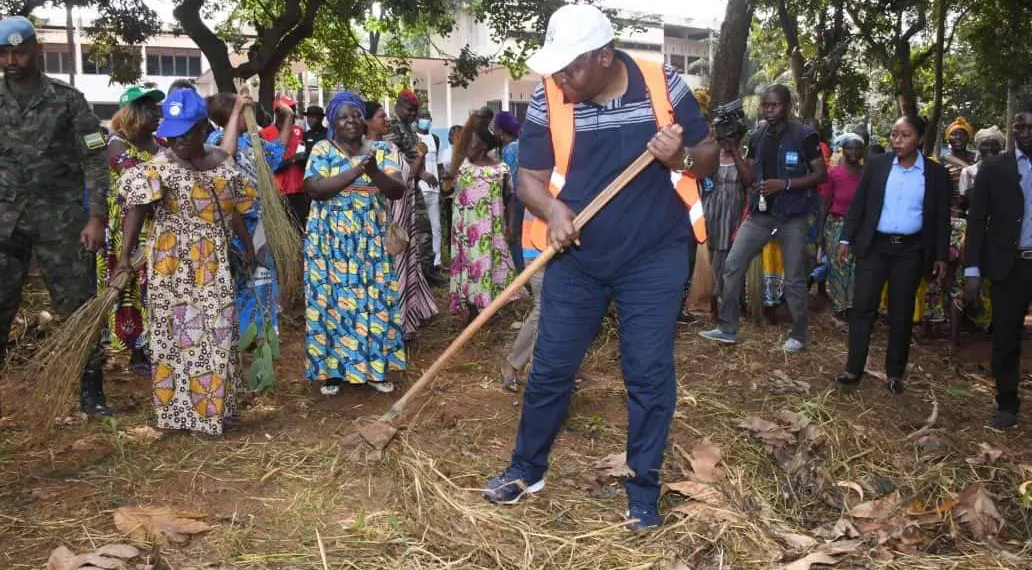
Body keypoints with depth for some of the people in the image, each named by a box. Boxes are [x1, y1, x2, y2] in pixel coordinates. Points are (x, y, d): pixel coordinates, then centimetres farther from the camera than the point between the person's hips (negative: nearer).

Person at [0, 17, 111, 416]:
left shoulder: (68, 100, -2)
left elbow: (95, 162, -3)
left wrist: (97, 218, -10)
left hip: (61, 217, -2)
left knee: (77, 304, 3)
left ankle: (91, 389, 13)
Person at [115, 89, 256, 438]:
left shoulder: (222, 161, 5)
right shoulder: (159, 167, -11)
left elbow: (234, 210, 15)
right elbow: (135, 210, -21)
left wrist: (247, 246, 20)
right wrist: (125, 255, -33)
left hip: (213, 263, 5)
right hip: (173, 265, -5)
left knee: (215, 331, 11)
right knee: (180, 332, 2)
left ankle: (211, 406, 25)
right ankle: (188, 411, 12)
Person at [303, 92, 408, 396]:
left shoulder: (383, 150, 5)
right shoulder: (322, 149, -1)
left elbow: (398, 190, -5)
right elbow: (313, 188, -16)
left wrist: (375, 172, -25)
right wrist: (356, 171, -23)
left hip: (371, 242, 2)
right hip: (331, 242, -2)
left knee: (374, 300, 5)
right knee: (332, 301, 2)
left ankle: (374, 367, 16)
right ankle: (331, 368, 13)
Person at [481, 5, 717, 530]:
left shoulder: (663, 85, -7)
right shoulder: (548, 99, -8)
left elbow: (710, 156, 2)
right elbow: (530, 176, -3)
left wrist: (680, 157, -21)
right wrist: (552, 211, -24)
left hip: (654, 259, -1)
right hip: (577, 258, 1)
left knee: (649, 374, 2)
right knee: (550, 368, 8)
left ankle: (643, 489, 19)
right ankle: (526, 469, 29)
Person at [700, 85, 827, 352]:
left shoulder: (804, 135, -9)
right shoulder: (757, 136, 6)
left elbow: (821, 175, -9)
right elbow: (751, 175, 9)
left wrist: (784, 184, -20)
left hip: (792, 216, -5)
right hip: (760, 213, 5)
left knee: (794, 279, 4)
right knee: (733, 265, -1)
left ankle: (798, 335, 18)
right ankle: (727, 328, 8)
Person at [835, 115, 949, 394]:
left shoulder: (936, 173, -1)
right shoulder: (877, 165, 1)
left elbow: (941, 217, 3)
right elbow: (858, 204, 4)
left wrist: (941, 255, 1)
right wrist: (847, 239, -1)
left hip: (911, 251, 0)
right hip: (874, 246, 0)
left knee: (901, 312, 8)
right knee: (862, 307, -1)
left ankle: (895, 371, 19)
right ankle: (854, 368, 7)